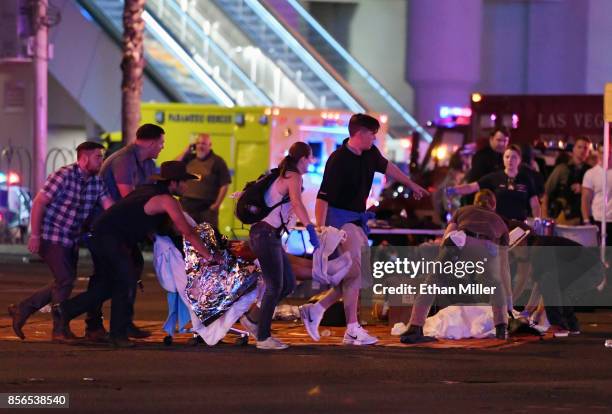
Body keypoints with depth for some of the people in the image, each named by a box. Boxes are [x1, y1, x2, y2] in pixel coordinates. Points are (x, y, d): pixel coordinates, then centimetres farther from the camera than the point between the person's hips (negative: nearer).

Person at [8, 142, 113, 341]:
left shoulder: (97, 182, 4)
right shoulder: (63, 176, -17)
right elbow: (39, 203, -17)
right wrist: (35, 235, -19)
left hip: (72, 241, 8)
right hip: (52, 238, -8)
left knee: (65, 283, 12)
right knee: (65, 280, -11)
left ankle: (22, 309, 22)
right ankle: (60, 329, 1)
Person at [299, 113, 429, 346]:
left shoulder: (370, 154, 5)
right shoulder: (338, 160, -19)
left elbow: (387, 167, 28)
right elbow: (323, 198, -22)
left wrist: (412, 185, 40)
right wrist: (320, 231, -28)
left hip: (357, 220, 9)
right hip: (339, 217, -9)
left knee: (363, 274, 6)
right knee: (355, 271, -14)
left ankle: (316, 310, 9)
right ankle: (352, 330, -13)